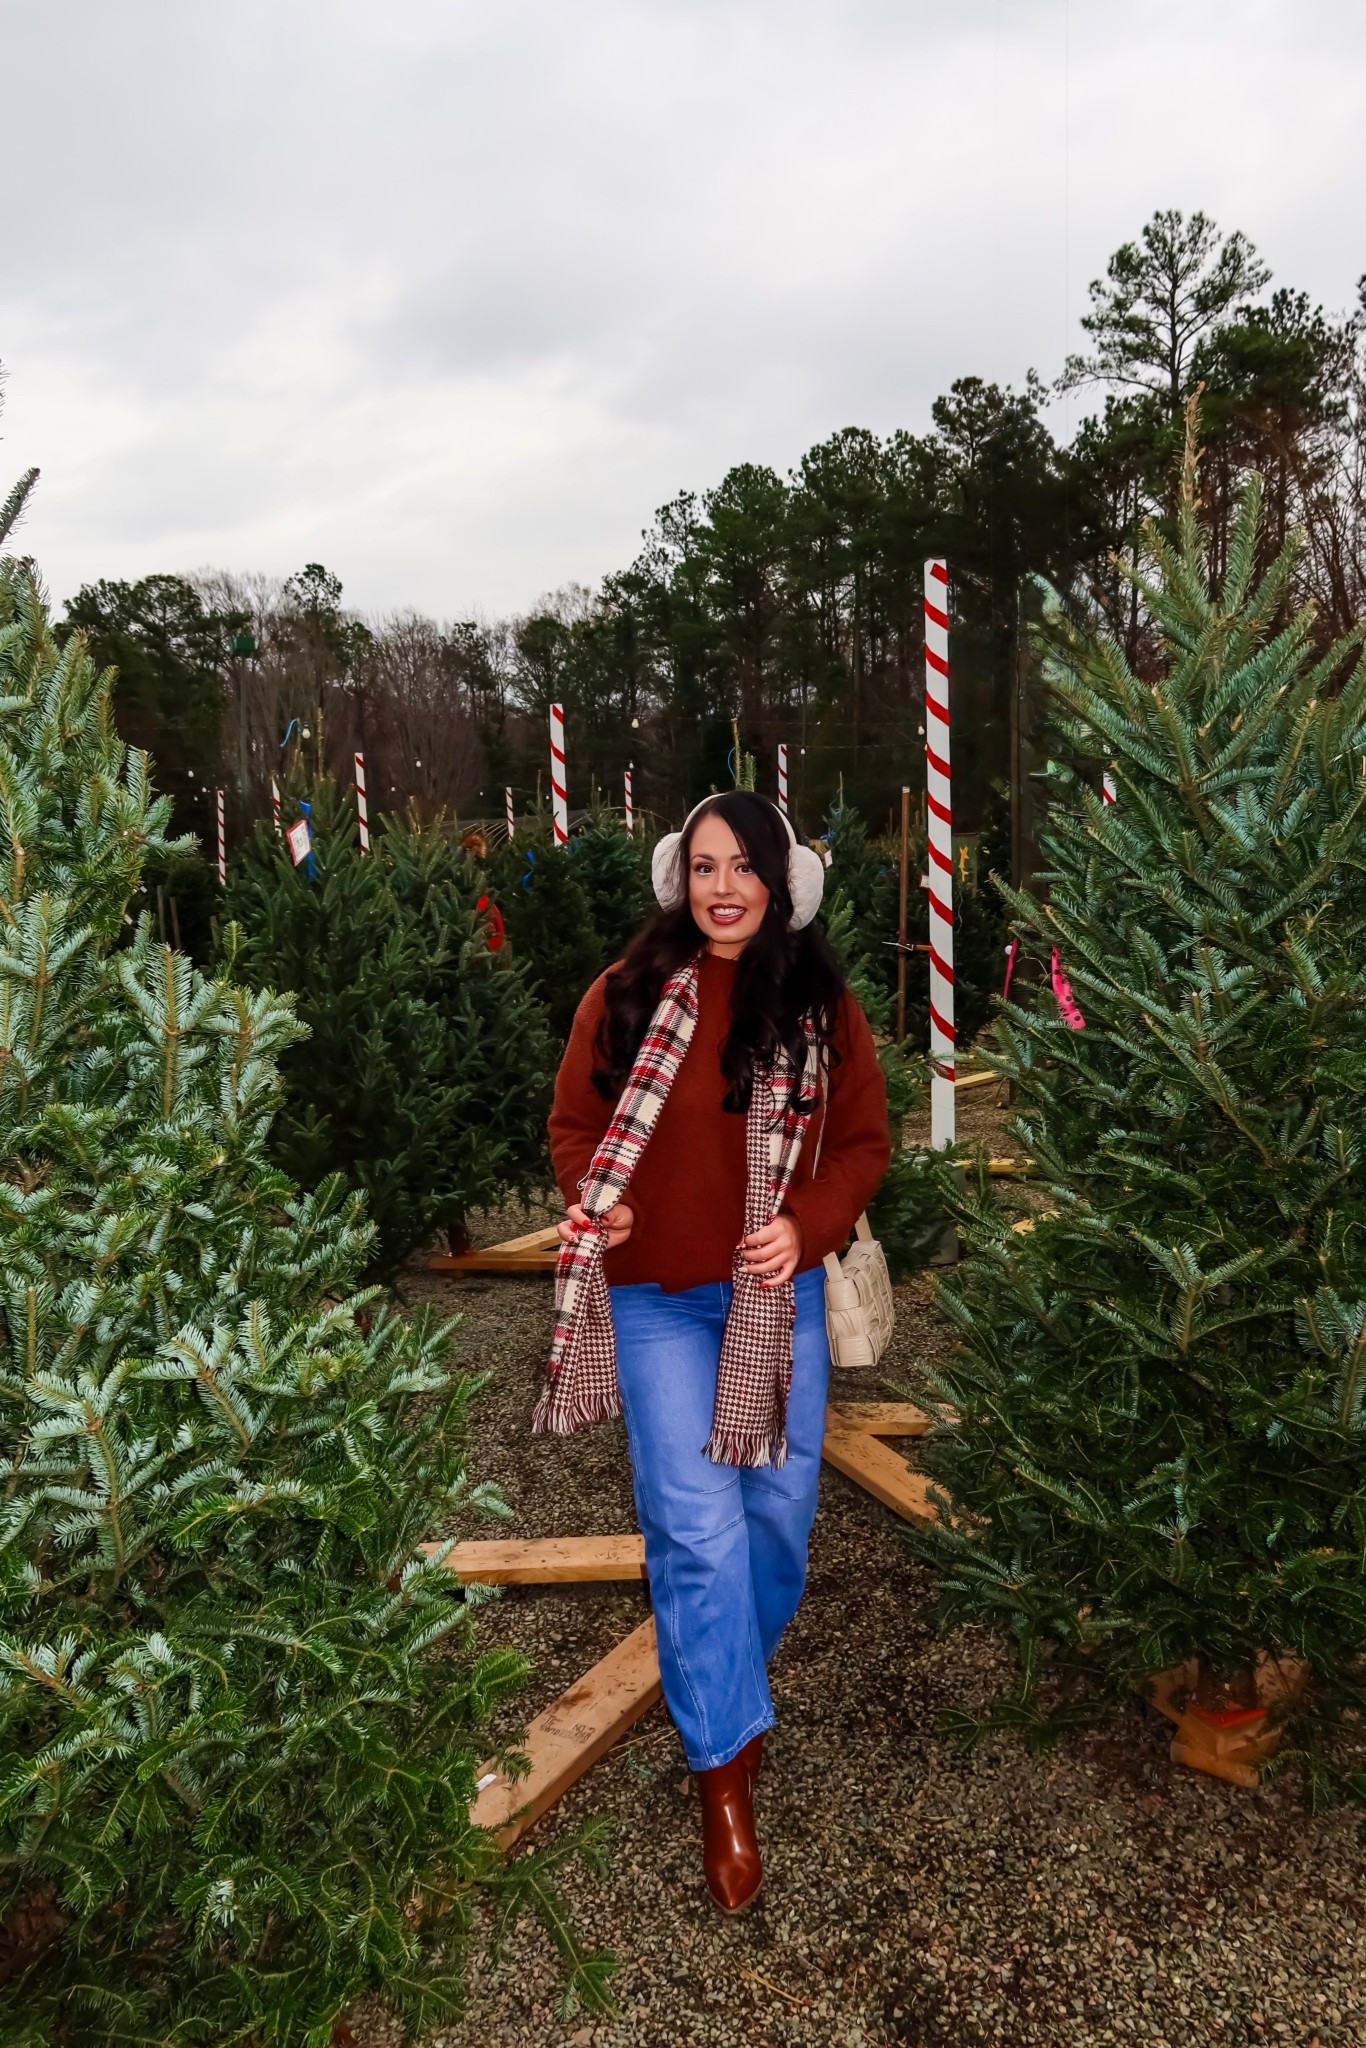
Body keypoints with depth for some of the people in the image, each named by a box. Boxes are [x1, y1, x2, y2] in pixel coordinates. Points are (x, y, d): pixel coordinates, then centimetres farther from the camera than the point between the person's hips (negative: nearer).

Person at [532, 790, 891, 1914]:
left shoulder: (822, 1004, -2)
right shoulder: (628, 993, -5)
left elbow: (864, 1141, 1)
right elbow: (575, 1123, 3)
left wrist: (809, 1223, -16)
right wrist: (598, 1205, -16)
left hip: (779, 1295, 2)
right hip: (657, 1299, -2)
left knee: (780, 1503, 15)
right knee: (697, 1523, -3)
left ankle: (738, 1667, 45)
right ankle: (725, 1766, 14)